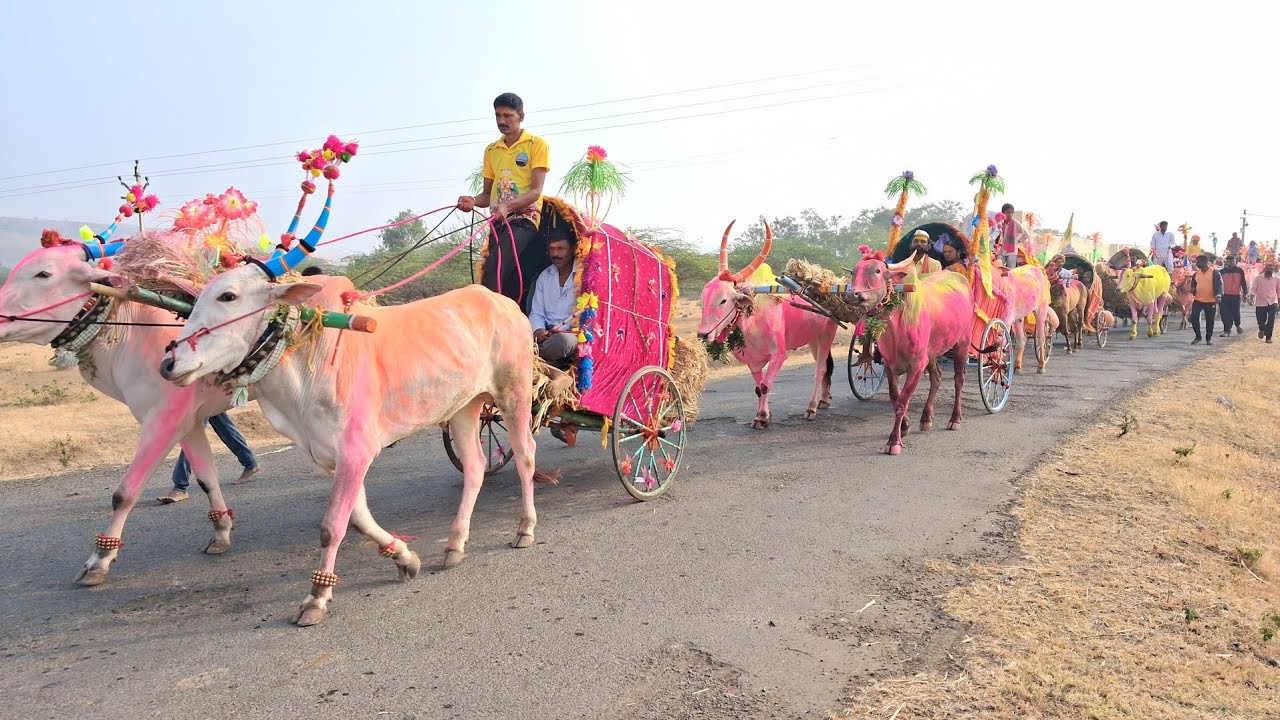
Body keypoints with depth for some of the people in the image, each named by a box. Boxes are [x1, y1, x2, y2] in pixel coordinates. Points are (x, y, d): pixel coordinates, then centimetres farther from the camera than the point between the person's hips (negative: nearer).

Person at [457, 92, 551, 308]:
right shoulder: (491, 150, 18)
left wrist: (508, 205, -26)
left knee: (494, 274, -26)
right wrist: (473, 201, -4)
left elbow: (536, 191, -9)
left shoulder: (537, 144, 0)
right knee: (509, 282, -1)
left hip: (524, 219, -6)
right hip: (498, 222, 6)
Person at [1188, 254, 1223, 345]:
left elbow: (1218, 284, -8)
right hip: (1197, 300, 4)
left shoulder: (1215, 273, -4)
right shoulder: (1196, 274, 10)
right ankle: (1197, 337, 9)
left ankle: (1209, 338, 16)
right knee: (1194, 318, -6)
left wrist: (1218, 295, -24)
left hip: (1210, 301, -4)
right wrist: (1192, 290, -3)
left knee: (1210, 320, 3)